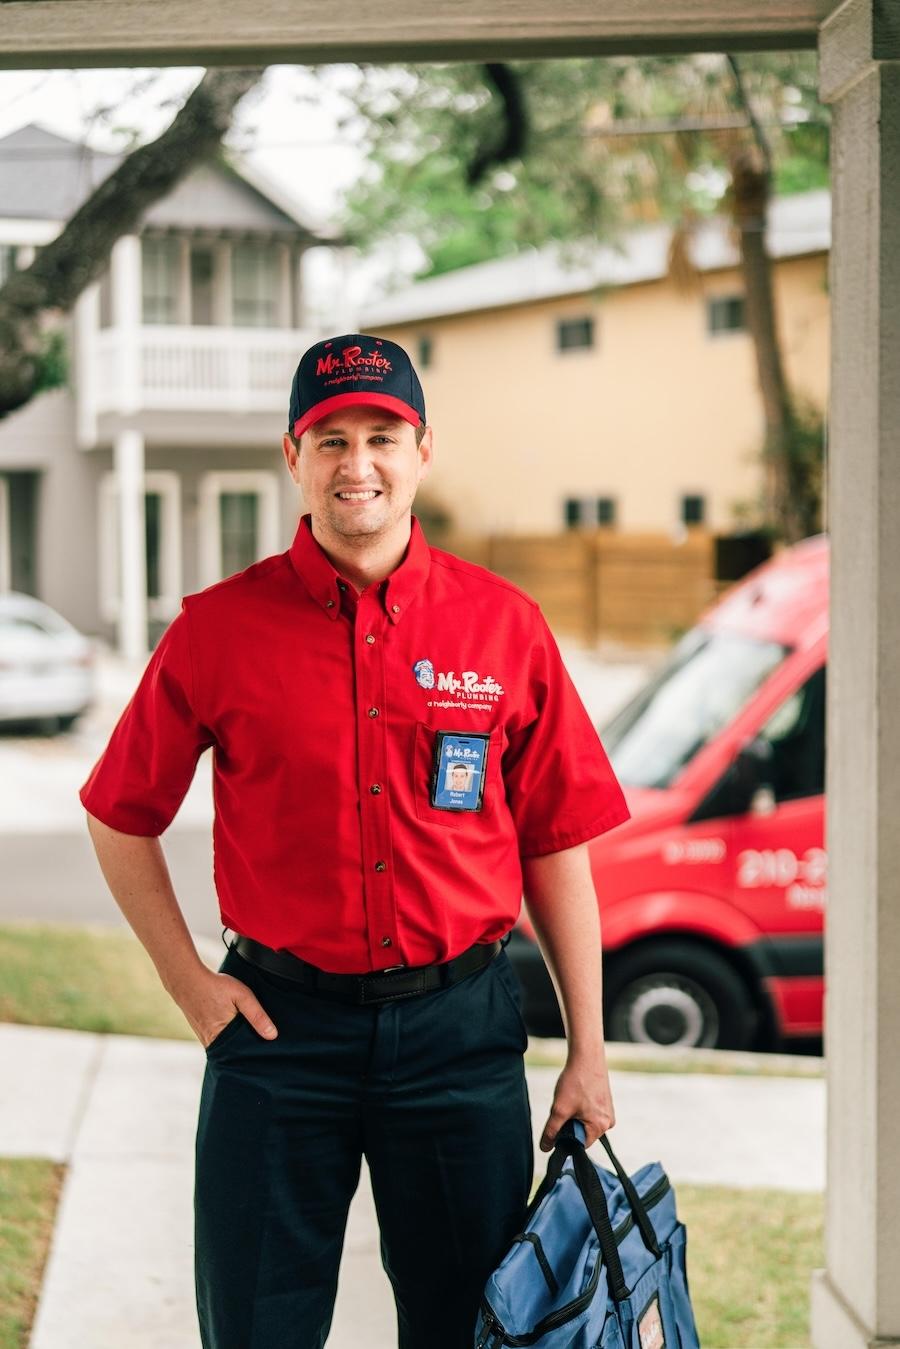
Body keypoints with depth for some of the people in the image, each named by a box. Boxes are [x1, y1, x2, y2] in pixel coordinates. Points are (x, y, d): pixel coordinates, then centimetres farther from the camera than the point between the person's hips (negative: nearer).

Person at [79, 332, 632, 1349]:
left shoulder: (504, 626, 0)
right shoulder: (218, 628, -2)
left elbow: (557, 848, 4)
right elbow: (120, 817, 8)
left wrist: (587, 1053, 3)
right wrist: (190, 985, 1)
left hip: (462, 1025, 1)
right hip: (282, 1026, 0)